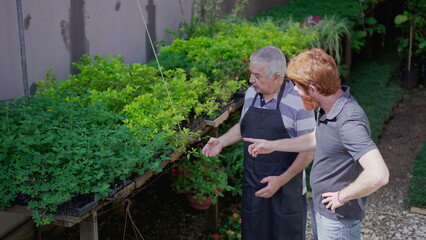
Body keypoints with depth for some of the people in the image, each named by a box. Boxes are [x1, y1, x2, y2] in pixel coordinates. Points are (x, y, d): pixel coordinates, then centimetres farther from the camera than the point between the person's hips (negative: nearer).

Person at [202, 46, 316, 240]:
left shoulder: (298, 102, -17)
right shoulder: (251, 94, 2)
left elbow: (309, 150, -13)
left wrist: (281, 180, -18)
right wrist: (222, 141, 2)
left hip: (286, 190, -5)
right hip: (252, 186, 5)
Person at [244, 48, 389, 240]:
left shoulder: (349, 122, -33)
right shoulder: (329, 107, -3)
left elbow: (378, 175, -41)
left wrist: (342, 196, -27)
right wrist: (273, 145, 14)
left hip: (338, 218, -8)